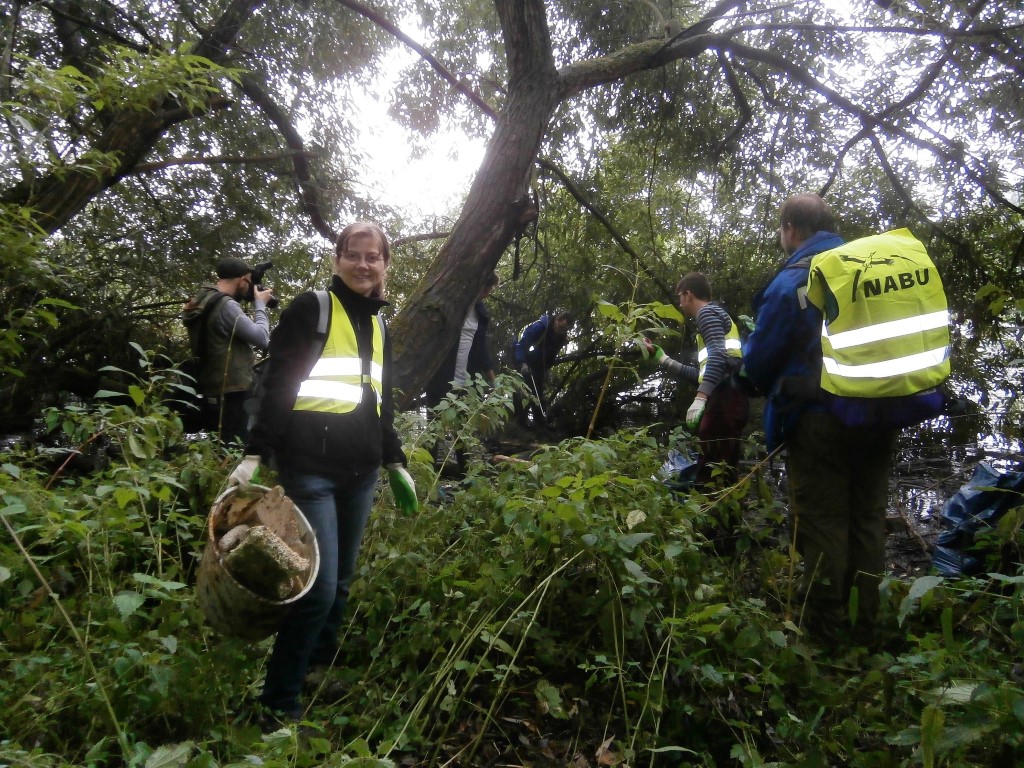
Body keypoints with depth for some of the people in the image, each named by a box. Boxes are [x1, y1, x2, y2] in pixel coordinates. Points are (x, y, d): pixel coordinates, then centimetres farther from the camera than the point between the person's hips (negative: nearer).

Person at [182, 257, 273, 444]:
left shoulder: (202, 301, 12)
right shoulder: (226, 305, -16)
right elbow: (262, 339, -16)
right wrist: (260, 303, -3)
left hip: (211, 393, 10)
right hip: (229, 396, -10)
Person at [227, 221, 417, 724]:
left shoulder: (379, 326, 16)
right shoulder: (311, 309, -3)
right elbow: (277, 385, -8)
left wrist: (396, 464, 20)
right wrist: (255, 455, -15)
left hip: (360, 473, 6)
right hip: (310, 470, -6)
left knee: (341, 585, 13)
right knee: (319, 588, -8)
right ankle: (279, 700, 10)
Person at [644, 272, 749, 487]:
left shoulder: (707, 312, 2)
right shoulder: (717, 316, 32)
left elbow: (718, 355, -17)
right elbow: (701, 374, 33)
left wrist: (700, 399, -27)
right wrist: (662, 358, 36)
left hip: (724, 398, -10)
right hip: (730, 399, 10)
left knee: (710, 475, -16)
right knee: (722, 475, 7)